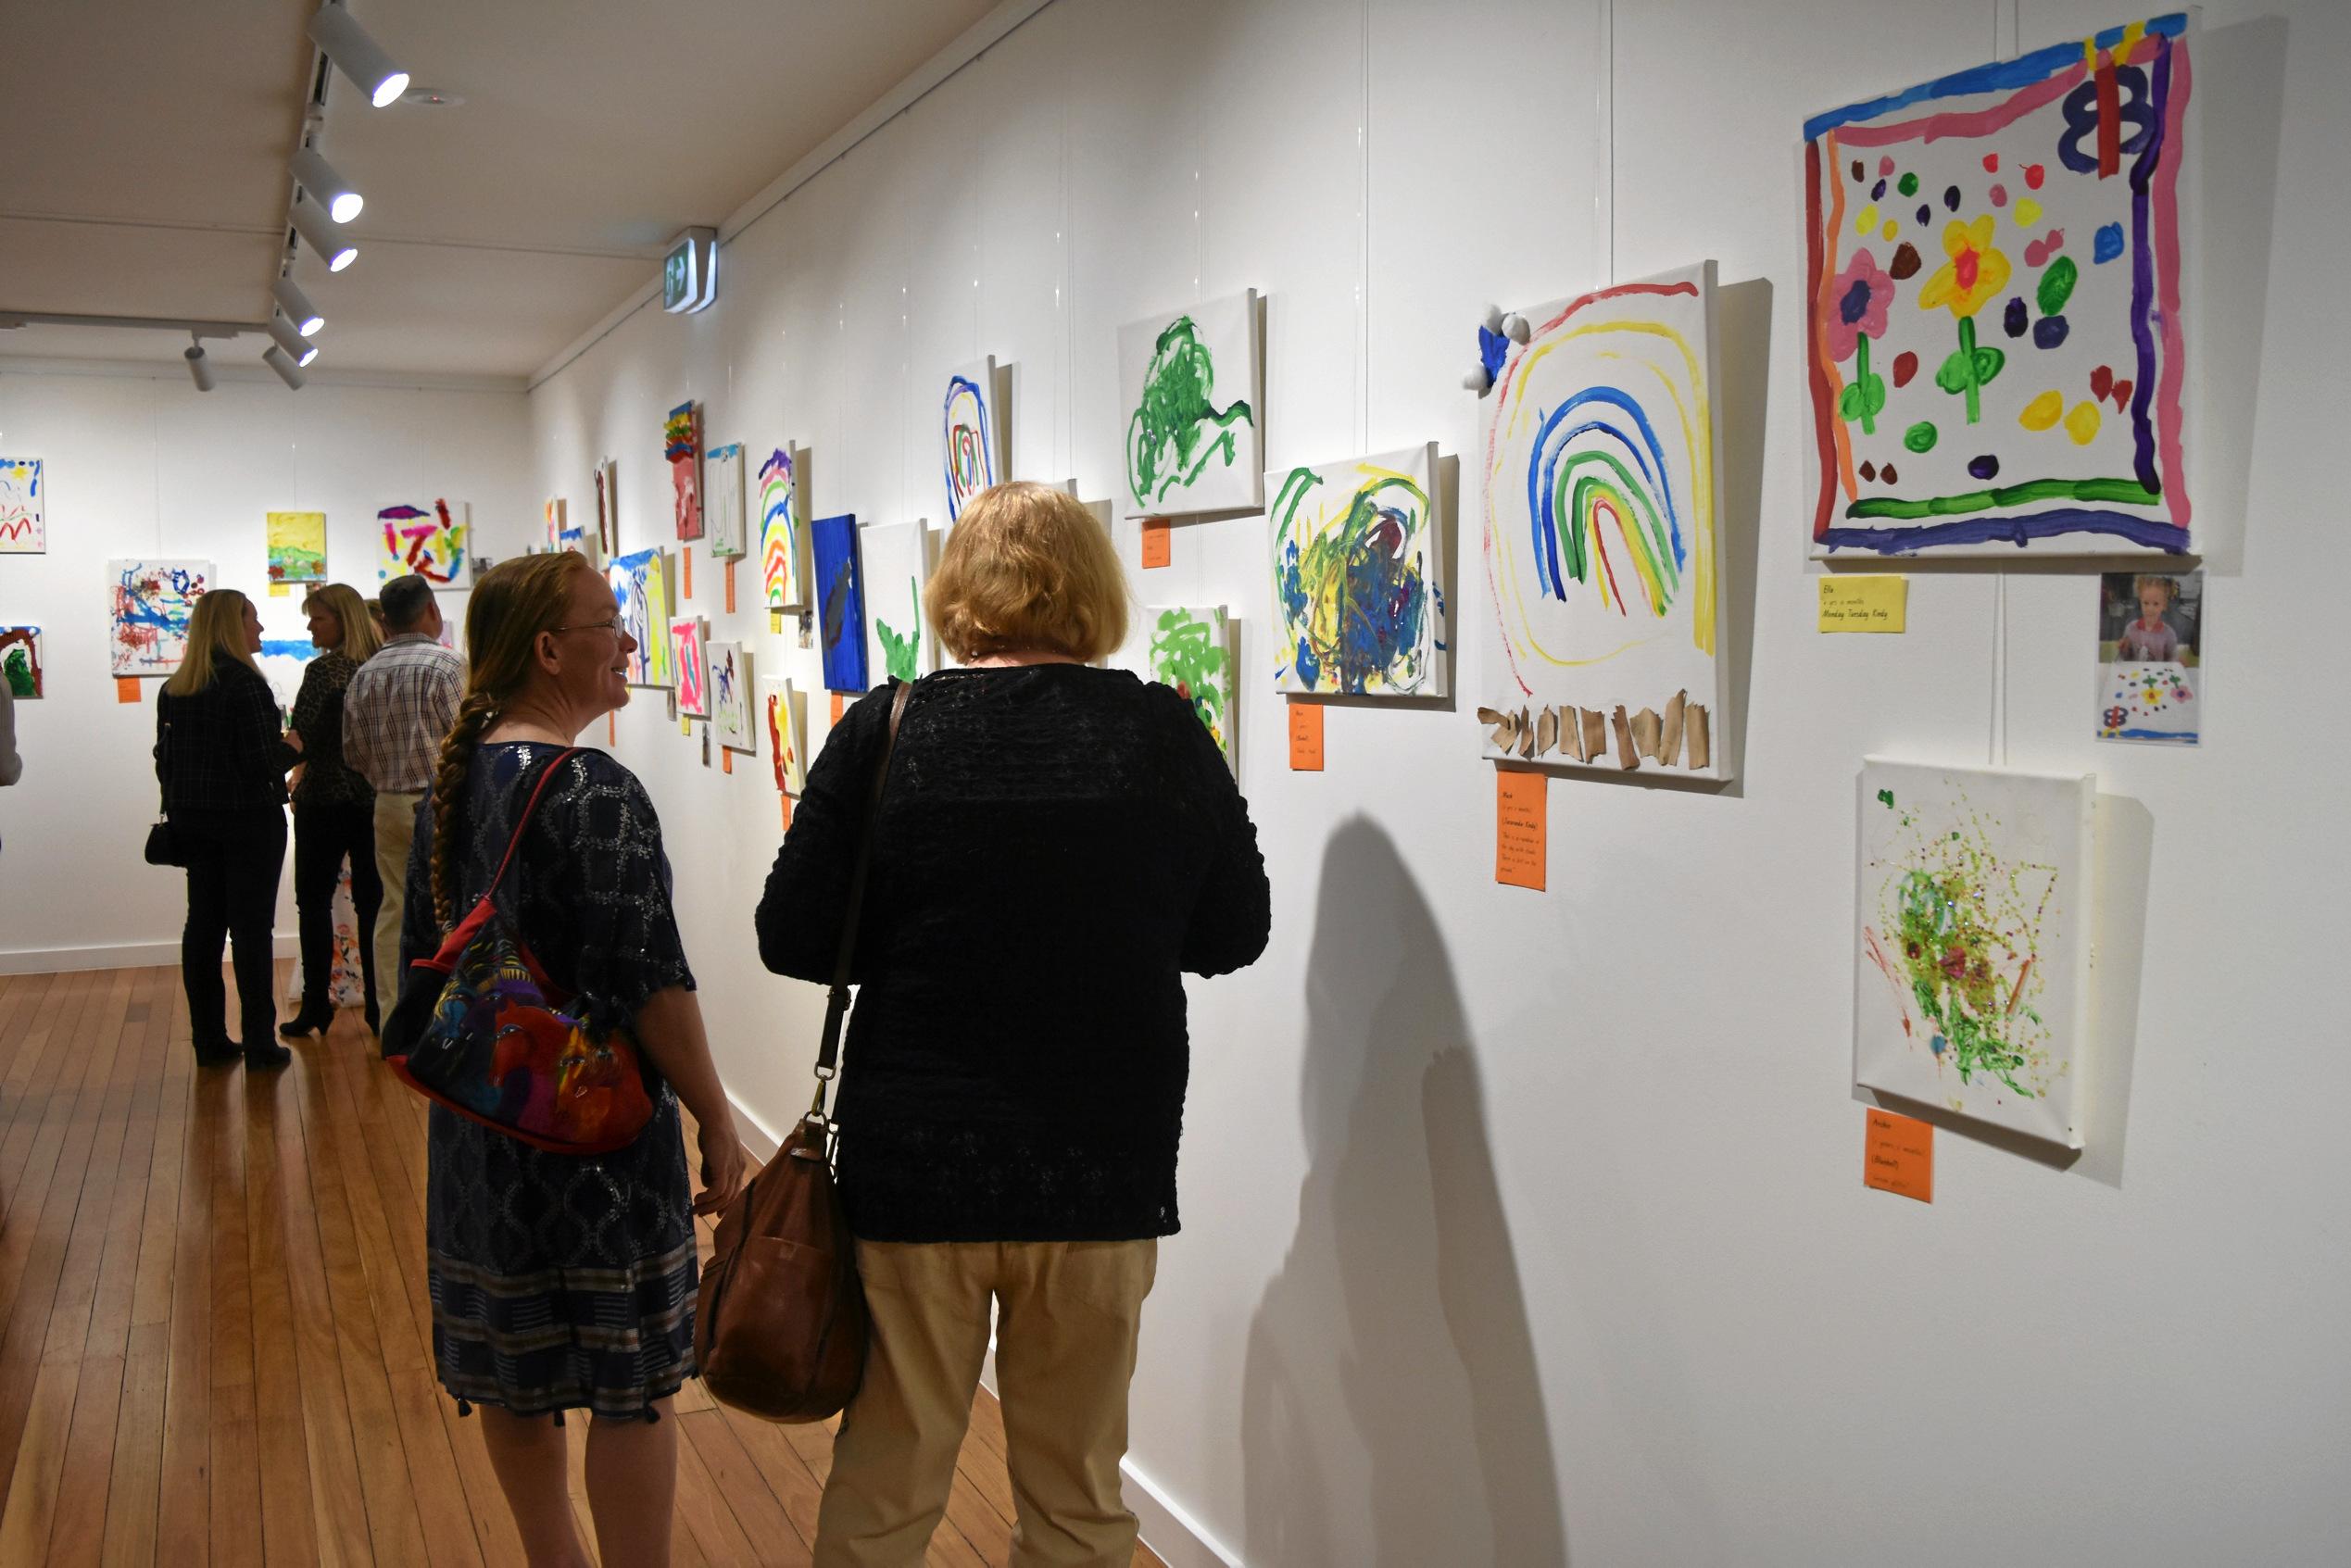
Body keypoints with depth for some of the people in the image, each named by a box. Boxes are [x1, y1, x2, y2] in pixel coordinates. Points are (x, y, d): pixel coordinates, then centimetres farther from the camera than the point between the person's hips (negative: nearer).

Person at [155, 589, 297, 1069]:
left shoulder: (172, 689, 7)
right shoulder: (245, 684, -15)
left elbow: (165, 758, 11)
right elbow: (261, 764, -19)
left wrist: (182, 808, 19)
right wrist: (293, 747, -1)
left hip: (193, 822, 7)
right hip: (248, 819, -7)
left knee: (203, 922, 11)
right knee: (250, 926, -2)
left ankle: (208, 1039, 17)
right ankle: (258, 1043, 2)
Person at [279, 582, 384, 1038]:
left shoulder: (324, 669, -12)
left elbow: (301, 736, -18)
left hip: (325, 797, -5)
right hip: (374, 798, 5)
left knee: (314, 901, 6)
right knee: (372, 902, 7)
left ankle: (316, 1006, 7)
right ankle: (380, 1007, 9)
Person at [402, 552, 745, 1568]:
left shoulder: (449, 785, 6)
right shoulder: (595, 795, -19)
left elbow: (425, 955, 14)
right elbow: (648, 983, -21)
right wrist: (716, 1120, -12)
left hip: (477, 1128, 8)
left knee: (513, 1374, 19)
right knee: (630, 1383, 4)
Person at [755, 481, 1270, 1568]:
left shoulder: (884, 731, -8)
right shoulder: (1165, 734, -5)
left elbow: (793, 938, -4)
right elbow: (1233, 935, 3)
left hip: (914, 1161, 0)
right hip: (1106, 1167, 1)